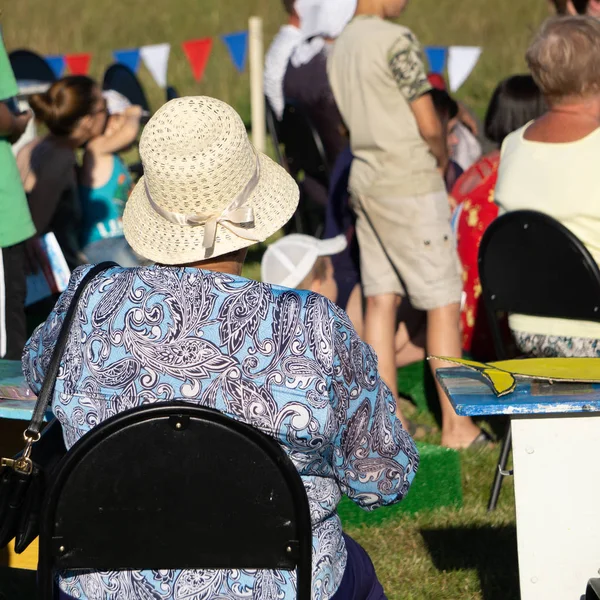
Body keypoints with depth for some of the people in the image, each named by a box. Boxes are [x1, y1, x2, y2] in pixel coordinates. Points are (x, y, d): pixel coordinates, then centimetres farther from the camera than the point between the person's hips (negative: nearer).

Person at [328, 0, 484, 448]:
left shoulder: (340, 47, 11)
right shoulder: (397, 40, -14)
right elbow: (429, 126, -15)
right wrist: (442, 159, 5)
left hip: (364, 180, 8)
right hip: (410, 184, -8)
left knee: (381, 301, 9)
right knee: (444, 303, -2)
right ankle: (457, 426, 1)